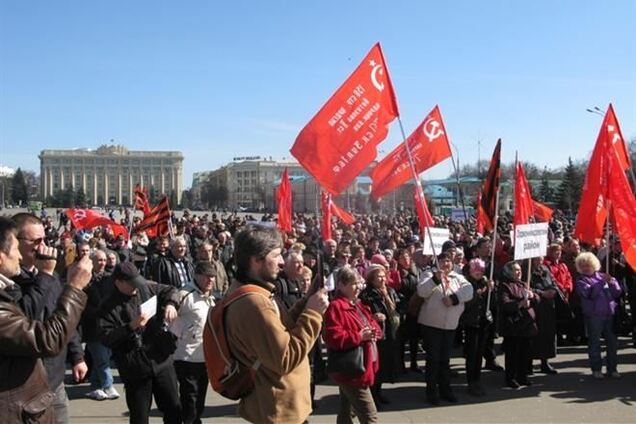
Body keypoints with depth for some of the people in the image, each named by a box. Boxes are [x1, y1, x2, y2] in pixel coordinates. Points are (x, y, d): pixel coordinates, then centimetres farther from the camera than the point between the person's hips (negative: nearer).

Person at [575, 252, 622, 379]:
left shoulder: (602, 275, 11)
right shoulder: (581, 280, 1)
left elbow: (617, 292, 8)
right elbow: (590, 293, -16)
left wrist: (612, 282, -11)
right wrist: (602, 282, -18)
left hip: (610, 313, 4)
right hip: (593, 315, -3)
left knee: (612, 341, 7)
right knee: (594, 342, 1)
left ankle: (612, 368, 18)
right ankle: (596, 369, 10)